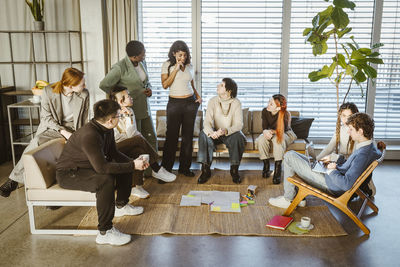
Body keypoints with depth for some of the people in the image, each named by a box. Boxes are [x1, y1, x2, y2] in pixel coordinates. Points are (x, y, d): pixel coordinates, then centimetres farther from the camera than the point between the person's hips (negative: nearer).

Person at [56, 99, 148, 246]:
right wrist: (132, 166, -29)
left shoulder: (107, 130, -4)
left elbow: (113, 153, 9)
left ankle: (121, 206, 29)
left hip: (89, 166, 10)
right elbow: (102, 167, -37)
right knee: (106, 180, -35)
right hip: (68, 174, -10)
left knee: (125, 164, 10)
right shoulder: (89, 135, -33)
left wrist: (133, 162, -7)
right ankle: (105, 233, -27)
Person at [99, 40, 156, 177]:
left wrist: (149, 89, -1)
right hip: (131, 110, -8)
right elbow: (103, 85, -16)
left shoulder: (142, 63, 5)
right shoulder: (120, 68, -19)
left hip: (145, 109, 8)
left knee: (151, 139, 13)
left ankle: (152, 170, 28)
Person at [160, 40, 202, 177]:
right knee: (172, 136, -2)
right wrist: (176, 68, -14)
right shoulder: (167, 65, -1)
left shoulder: (189, 66, 10)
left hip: (190, 103, 4)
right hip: (174, 103, -3)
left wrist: (198, 96, 4)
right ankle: (165, 168, 11)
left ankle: (184, 167, 19)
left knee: (188, 135, 7)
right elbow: (165, 85, -12)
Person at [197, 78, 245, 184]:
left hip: (231, 134, -1)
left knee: (238, 136, -34)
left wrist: (226, 130, -38)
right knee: (203, 134, -29)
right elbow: (207, 121, -15)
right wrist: (211, 132, -39)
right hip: (215, 133, 2)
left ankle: (234, 170, -17)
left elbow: (239, 124, -18)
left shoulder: (236, 103, -10)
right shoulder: (213, 101, -7)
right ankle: (205, 170, -22)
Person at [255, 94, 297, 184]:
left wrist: (271, 131, -40)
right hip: (270, 134, 4)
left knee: (277, 138, -39)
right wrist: (265, 132, -39)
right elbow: (265, 127, -15)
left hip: (286, 134, -3)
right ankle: (266, 166, -17)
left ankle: (277, 171, -34)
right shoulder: (265, 111, -16)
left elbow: (282, 130, -22)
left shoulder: (285, 114, -27)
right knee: (261, 139, -30)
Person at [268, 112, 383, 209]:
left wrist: (331, 171, -19)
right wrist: (337, 165, 0)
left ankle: (288, 199, 7)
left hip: (331, 186, -10)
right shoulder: (371, 146, -2)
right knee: (293, 155, 23)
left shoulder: (363, 154, -32)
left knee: (289, 156, -6)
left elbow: (347, 184, -35)